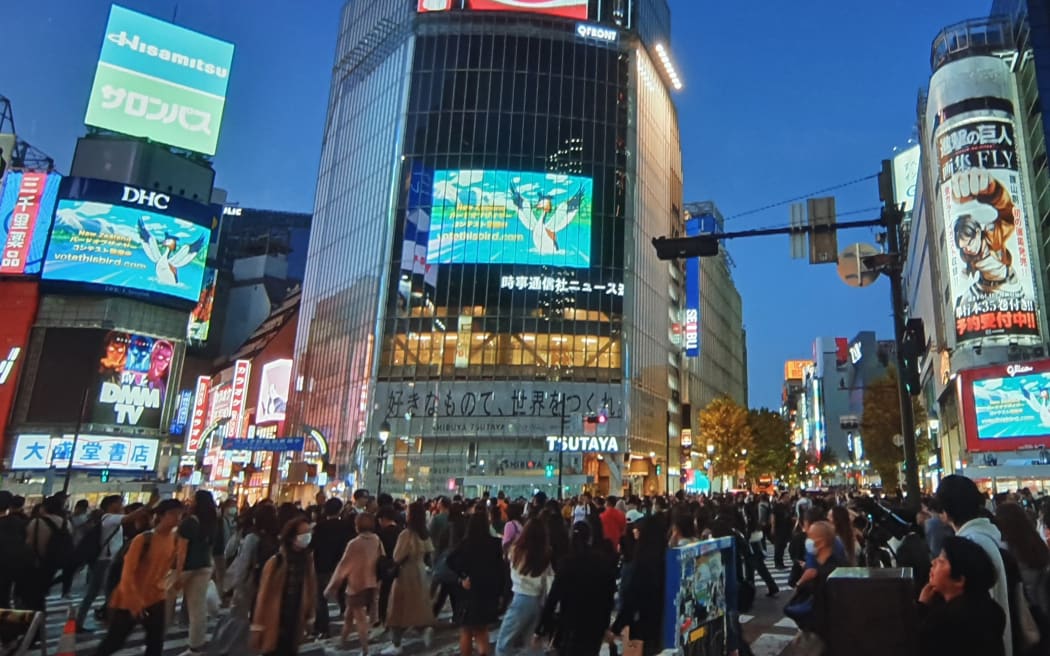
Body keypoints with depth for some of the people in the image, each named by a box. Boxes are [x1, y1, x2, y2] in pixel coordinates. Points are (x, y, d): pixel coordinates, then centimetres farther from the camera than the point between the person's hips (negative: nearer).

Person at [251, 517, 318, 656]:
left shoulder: (308, 561, -2)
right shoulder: (276, 562, -14)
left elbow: (311, 591, 6)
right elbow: (263, 596, -9)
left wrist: (309, 618, 9)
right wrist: (257, 627, -6)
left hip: (295, 626, 4)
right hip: (274, 626, -4)